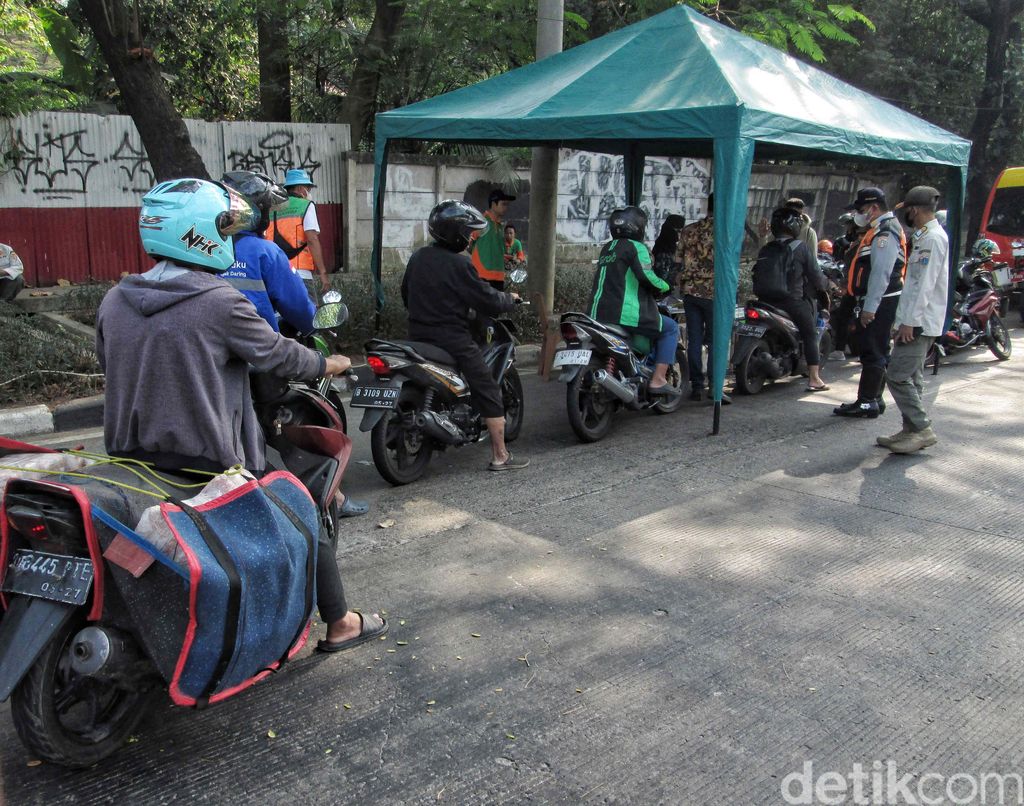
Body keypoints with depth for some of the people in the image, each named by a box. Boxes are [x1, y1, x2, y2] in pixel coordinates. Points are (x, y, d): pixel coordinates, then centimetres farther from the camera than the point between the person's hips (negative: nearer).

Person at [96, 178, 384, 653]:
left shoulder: (113, 302, 3)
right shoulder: (220, 302, -16)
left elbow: (109, 365, 16)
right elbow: (277, 355, -7)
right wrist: (328, 364, 12)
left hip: (130, 458, 6)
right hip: (212, 463, -5)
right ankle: (339, 624, 23)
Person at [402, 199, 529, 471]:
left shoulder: (418, 257, 8)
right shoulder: (459, 264, -16)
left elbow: (406, 295, 20)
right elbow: (488, 300, -13)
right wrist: (510, 299, 6)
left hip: (418, 336, 8)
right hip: (453, 341, -8)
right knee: (488, 392, 1)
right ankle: (500, 456, 1)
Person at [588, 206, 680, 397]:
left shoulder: (606, 249, 20)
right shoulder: (636, 247, -5)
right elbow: (646, 276, -17)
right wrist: (664, 287, 2)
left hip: (598, 314, 8)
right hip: (628, 315, -8)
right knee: (671, 329, 7)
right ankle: (658, 380, -4)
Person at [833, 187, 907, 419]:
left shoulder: (885, 234, -15)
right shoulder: (880, 230, 20)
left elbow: (881, 275, -23)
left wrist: (869, 308, -25)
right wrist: (865, 305, 24)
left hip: (879, 304, -11)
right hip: (878, 304, 11)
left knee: (872, 353, -9)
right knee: (876, 353, 15)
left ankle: (867, 402, -7)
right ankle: (874, 399, 22)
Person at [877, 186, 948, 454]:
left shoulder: (932, 238, -15)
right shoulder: (926, 236, 18)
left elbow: (925, 284, -21)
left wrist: (910, 321, -23)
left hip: (919, 322, -11)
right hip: (917, 320, 11)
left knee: (898, 376, -13)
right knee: (911, 377, 12)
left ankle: (922, 429, -9)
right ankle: (912, 430, 18)